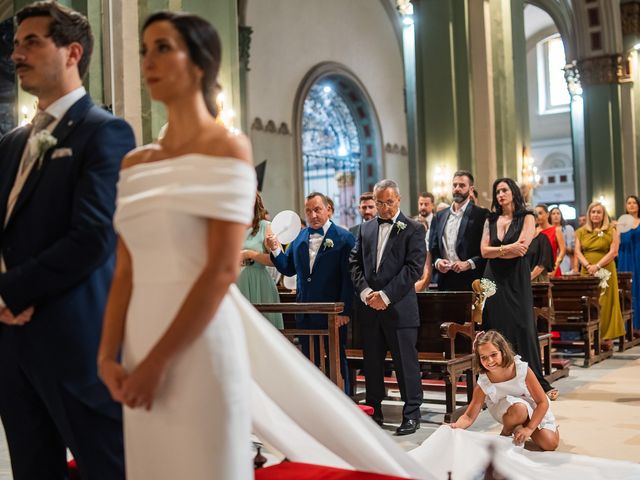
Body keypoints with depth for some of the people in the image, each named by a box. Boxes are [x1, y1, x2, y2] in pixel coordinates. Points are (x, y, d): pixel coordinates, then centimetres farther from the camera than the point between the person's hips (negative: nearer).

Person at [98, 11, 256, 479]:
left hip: (199, 342, -6)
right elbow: (125, 272, 8)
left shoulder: (228, 147, -6)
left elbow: (222, 271, -15)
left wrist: (159, 360, -16)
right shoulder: (134, 163, 11)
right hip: (141, 341, 6)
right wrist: (107, 354, -4)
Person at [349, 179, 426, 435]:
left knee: (405, 362, 0)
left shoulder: (413, 229, -1)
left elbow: (414, 267, -10)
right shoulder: (366, 229, 15)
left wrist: (386, 295, -14)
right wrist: (365, 291, -6)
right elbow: (355, 263, 11)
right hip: (369, 308, 5)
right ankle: (374, 411, 23)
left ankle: (411, 414, 11)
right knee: (372, 362, 11)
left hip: (399, 307, -5)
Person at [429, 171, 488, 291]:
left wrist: (468, 264, -15)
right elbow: (433, 246, 17)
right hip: (445, 279, 4)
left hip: (470, 281, -4)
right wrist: (437, 261, -2)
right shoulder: (440, 216, 16)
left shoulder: (481, 214, 0)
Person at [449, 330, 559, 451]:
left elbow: (543, 402, -23)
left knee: (550, 444, -14)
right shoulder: (483, 384, -25)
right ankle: (506, 434, -3)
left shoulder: (522, 369, -29)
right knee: (519, 408, -36)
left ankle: (524, 426, 17)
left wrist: (529, 429, -33)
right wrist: (457, 425, -47)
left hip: (535, 411, 2)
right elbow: (469, 417, -24)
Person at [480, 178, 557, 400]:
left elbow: (522, 248, -13)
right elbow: (484, 251, 1)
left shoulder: (526, 217, 1)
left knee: (522, 327, -5)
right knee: (497, 329, 3)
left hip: (517, 279, -3)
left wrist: (496, 251, -5)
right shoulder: (491, 220, 12)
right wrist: (508, 249, -11)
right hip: (494, 279, 4)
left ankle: (538, 382, 2)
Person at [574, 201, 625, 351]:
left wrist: (598, 266, -14)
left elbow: (613, 252, -5)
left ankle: (606, 337, 2)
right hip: (586, 272, 2)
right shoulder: (581, 232, 12)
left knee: (605, 303, -3)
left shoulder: (611, 232, 4)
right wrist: (588, 266, -10)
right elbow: (578, 252, 6)